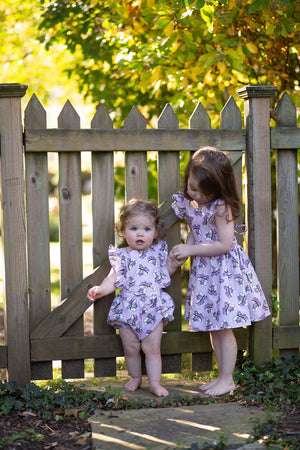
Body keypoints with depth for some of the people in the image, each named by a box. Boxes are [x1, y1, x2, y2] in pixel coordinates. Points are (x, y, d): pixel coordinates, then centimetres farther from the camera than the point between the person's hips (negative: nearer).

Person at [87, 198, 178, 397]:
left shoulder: (158, 252, 6)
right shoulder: (122, 255, 0)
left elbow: (166, 270, 21)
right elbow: (114, 278, -4)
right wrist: (101, 289, -20)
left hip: (154, 308, 0)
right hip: (128, 308, 0)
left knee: (152, 348, 0)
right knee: (131, 348, 7)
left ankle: (155, 382, 8)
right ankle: (135, 378, 28)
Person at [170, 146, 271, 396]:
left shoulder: (221, 207, -18)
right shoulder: (189, 204, 3)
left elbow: (225, 244, -21)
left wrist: (191, 250, -20)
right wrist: (181, 255, 2)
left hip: (225, 271, -8)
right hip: (203, 272, 8)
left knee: (223, 327, -3)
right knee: (213, 327, 13)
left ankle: (227, 379, 8)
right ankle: (222, 376, 24)